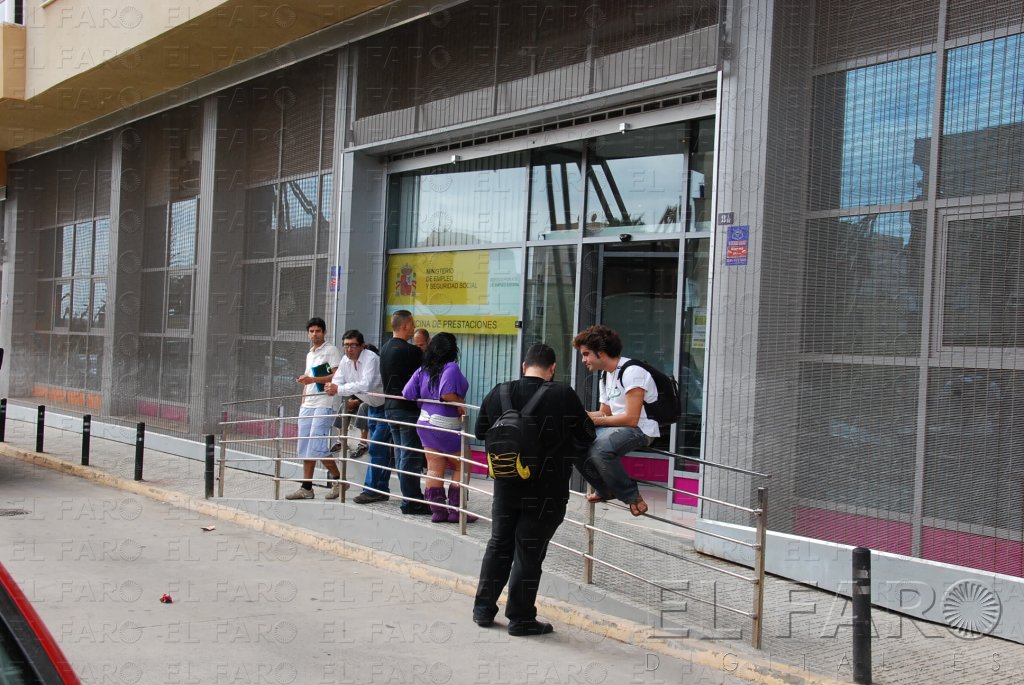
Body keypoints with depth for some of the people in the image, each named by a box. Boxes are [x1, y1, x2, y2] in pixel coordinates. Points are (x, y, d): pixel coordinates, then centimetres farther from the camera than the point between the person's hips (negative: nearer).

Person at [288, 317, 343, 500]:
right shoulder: (309, 355, 23)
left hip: (324, 405, -8)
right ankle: (306, 488, 8)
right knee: (305, 448, 5)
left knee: (317, 446, -14)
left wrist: (313, 379, -18)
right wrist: (303, 402, 19)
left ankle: (338, 479, 0)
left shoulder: (331, 351, -3)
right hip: (308, 405, 8)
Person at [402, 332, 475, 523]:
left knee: (434, 469, 9)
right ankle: (455, 510, 5)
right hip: (448, 426, -6)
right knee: (461, 467, 7)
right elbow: (447, 393, -30)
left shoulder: (423, 370, 4)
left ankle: (437, 510, 10)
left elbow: (407, 394, 1)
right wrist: (460, 405, -14)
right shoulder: (451, 367, -16)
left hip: (426, 423, 6)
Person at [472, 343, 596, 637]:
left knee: (499, 545, 18)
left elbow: (480, 431, 10)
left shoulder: (499, 393, -3)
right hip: (546, 491, -4)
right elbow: (586, 437, -6)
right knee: (529, 552, 4)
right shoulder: (563, 396, -14)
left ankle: (483, 609, 25)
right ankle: (520, 618, 11)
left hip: (506, 486, 4)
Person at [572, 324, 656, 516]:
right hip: (618, 427, 9)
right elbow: (605, 413, 18)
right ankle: (605, 489, 12)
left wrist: (594, 420, -15)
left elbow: (631, 419, -21)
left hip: (641, 429, -9)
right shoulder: (605, 376, 16)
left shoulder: (631, 371, -15)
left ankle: (632, 496, -13)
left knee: (599, 449, -33)